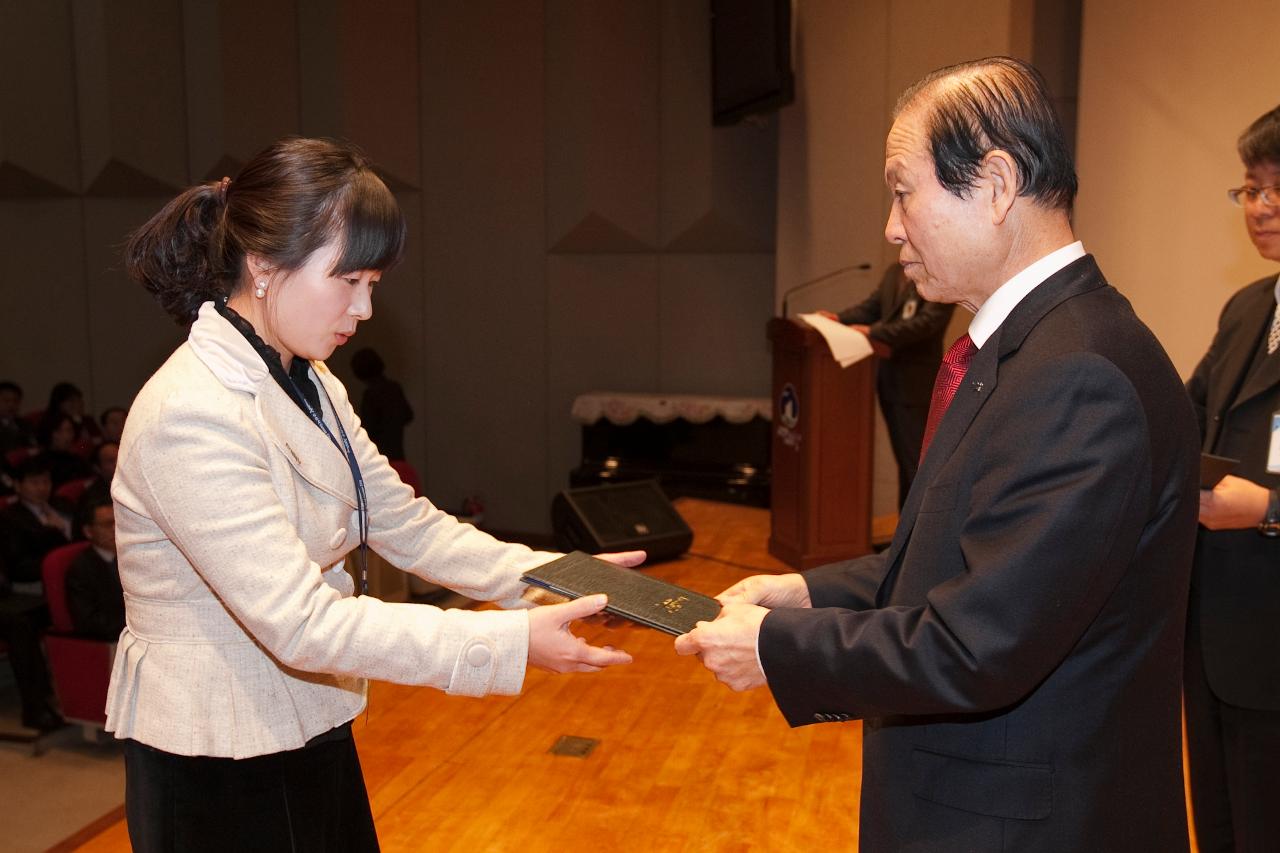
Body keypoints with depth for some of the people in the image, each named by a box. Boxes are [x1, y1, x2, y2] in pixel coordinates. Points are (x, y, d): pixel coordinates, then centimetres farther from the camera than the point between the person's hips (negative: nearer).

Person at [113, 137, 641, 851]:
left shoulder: (312, 387, 4)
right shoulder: (189, 415, -26)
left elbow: (406, 524, 3)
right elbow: (299, 621, -30)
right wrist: (511, 642, -32)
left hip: (309, 731, 8)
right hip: (216, 765, -8)